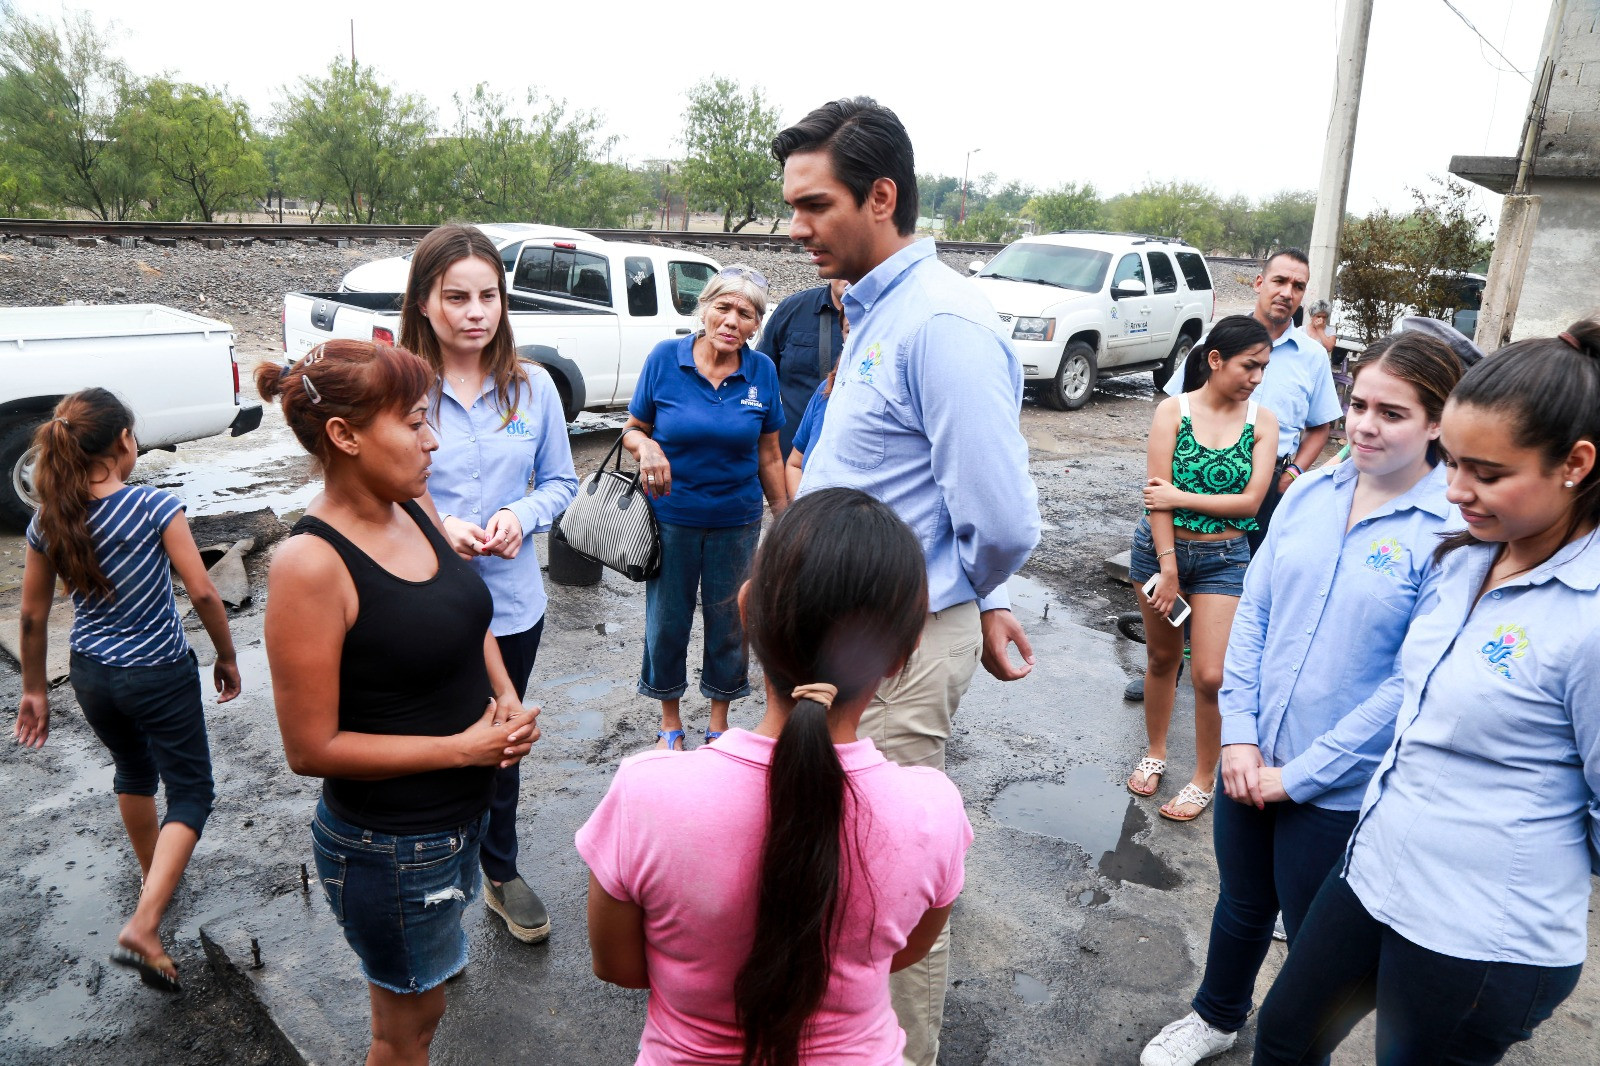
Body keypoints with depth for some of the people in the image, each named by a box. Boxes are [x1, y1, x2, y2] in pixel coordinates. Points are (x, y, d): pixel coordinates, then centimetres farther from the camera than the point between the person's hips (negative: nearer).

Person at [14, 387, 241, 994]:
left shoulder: (49, 521, -5)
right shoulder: (155, 507, -20)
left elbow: (33, 617, 3)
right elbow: (202, 592, -20)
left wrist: (34, 689, 14)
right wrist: (227, 656, -5)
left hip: (91, 675, 6)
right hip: (159, 674, -6)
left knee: (132, 770, 29)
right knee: (191, 791, 6)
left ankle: (153, 875, 50)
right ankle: (143, 926, -8)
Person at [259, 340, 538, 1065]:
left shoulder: (414, 510, -3)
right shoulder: (312, 563, -25)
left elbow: (470, 618, 12)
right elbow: (312, 748, -21)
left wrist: (508, 700, -5)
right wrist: (463, 747, -20)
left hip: (461, 810, 7)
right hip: (390, 845, -7)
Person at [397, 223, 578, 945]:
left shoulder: (531, 386, -3)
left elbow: (560, 482, 5)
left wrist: (520, 517, -15)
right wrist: (435, 527, -22)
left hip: (512, 605, 3)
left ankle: (502, 874, 45)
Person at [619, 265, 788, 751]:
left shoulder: (762, 371, -4)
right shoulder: (665, 358, -8)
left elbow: (769, 455, 3)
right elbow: (633, 429, 0)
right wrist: (646, 446, -22)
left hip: (737, 520, 1)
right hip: (671, 515, -1)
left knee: (728, 621, 11)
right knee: (667, 622, 8)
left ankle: (719, 723, 33)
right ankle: (670, 723, 31)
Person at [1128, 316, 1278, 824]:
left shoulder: (1262, 421, -3)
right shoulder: (1173, 411, -8)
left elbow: (1250, 501, -10)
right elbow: (1158, 496, -12)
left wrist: (1181, 497, -15)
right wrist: (1168, 568, -15)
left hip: (1223, 558, 0)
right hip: (1161, 547, 0)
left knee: (1211, 675, -4)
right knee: (1162, 658, 15)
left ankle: (1204, 781, 16)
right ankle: (1155, 754, 36)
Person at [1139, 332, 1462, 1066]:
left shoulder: (1454, 530, -16)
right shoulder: (1311, 492, -1)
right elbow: (1254, 610, 2)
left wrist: (1301, 774, -15)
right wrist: (1238, 732, -5)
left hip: (1341, 787, -4)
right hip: (1251, 759, 4)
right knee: (1241, 904, 24)